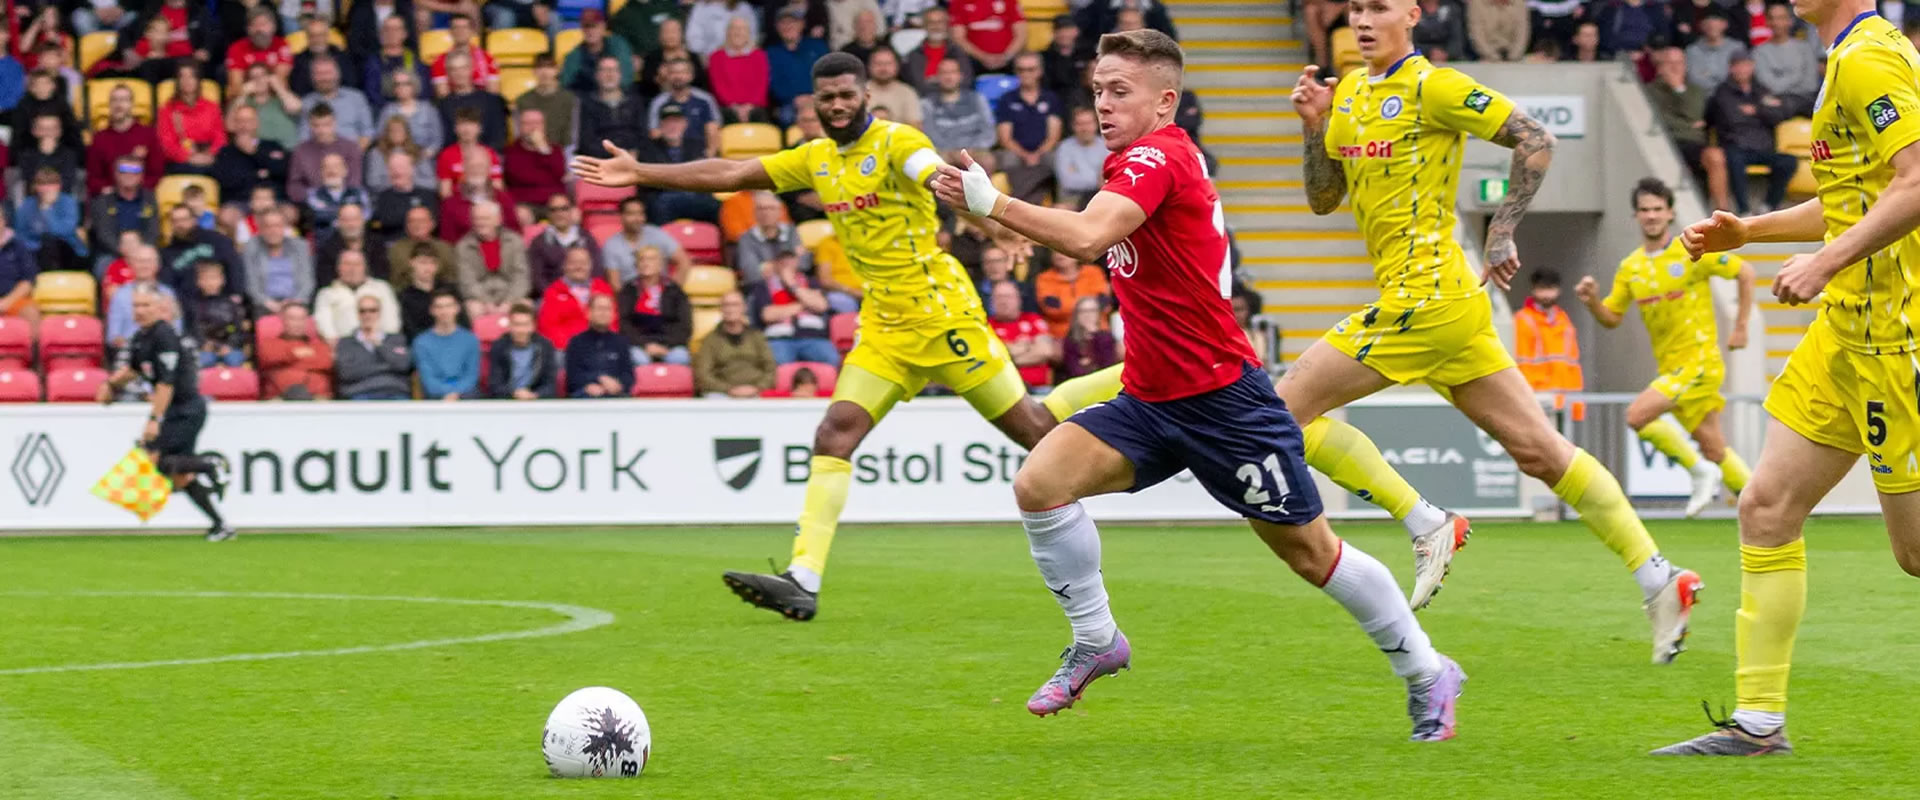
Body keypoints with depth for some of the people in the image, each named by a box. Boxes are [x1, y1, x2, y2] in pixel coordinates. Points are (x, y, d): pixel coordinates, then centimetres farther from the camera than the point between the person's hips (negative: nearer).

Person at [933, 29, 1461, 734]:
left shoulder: (1159, 156, -19)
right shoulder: (1140, 161, 10)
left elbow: (1087, 237, -35)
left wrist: (990, 202, -34)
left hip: (1221, 400, -9)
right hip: (1149, 400, 9)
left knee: (1310, 551, 2)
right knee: (1038, 483, -12)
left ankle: (1426, 672, 18)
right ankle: (1095, 642, 3)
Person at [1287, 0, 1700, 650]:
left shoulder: (1430, 86, -8)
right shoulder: (1350, 94, 16)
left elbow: (1534, 139, -11)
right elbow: (1322, 200, 20)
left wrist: (1502, 230, -12)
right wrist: (1315, 127, 5)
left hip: (1428, 298, -9)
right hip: (1447, 303, 9)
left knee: (1287, 407, -8)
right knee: (1538, 449, 6)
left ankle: (1428, 525, -6)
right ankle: (1659, 578, 5)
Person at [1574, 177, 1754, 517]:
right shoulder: (1630, 268, 9)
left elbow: (1745, 273, -1)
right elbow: (1611, 318, 12)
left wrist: (1740, 327, -3)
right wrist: (1592, 300, -10)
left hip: (1698, 360, -6)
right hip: (1670, 367, 6)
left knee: (1637, 416, -20)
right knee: (1713, 447, 6)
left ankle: (1700, 470, -6)